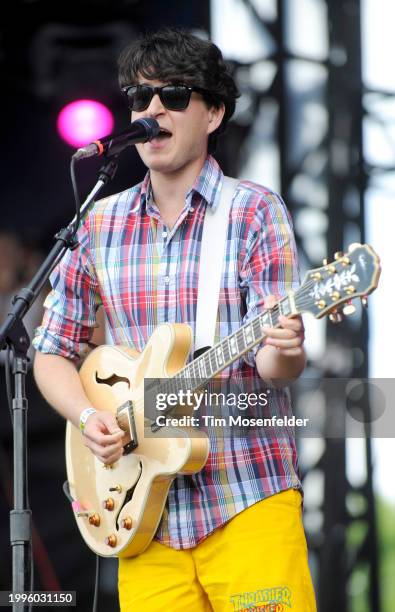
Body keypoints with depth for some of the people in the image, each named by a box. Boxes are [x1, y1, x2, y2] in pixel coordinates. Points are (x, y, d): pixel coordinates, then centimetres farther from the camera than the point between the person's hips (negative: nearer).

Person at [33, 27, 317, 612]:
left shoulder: (254, 212, -2)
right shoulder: (100, 224, 9)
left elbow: (274, 363, -8)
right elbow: (53, 352, 15)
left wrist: (282, 351, -31)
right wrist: (88, 418, -4)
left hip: (247, 500, -3)